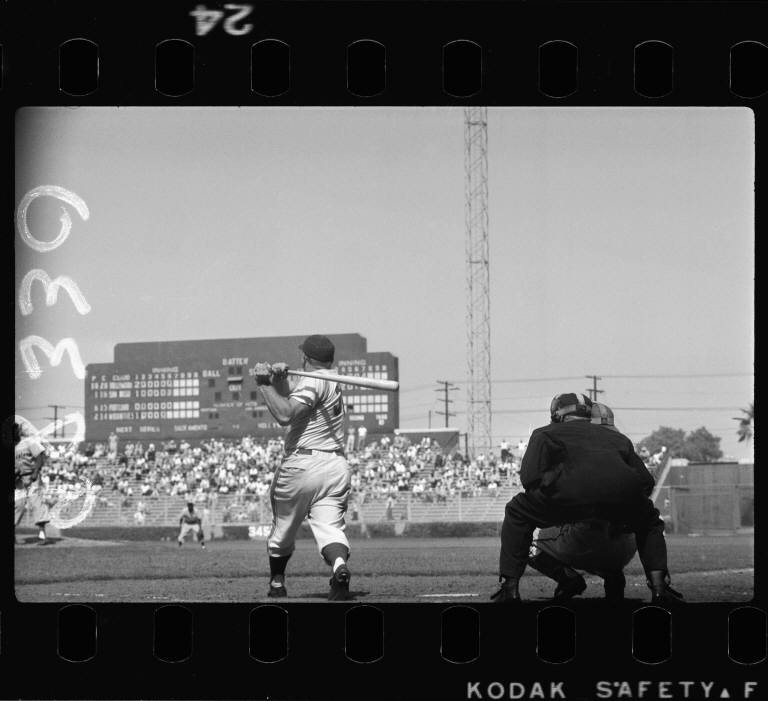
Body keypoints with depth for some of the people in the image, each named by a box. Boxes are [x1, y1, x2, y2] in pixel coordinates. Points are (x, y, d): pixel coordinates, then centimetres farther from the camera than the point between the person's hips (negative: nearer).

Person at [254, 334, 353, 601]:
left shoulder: (312, 381, -9)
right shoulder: (334, 383, 19)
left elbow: (285, 416, -23)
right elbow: (290, 404, 21)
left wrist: (265, 384, -16)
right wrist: (279, 380, 5)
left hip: (301, 466, -6)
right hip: (337, 466, 6)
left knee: (283, 527, 14)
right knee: (329, 526, -9)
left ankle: (277, 583, 31)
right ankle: (339, 565, -40)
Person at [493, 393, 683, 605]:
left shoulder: (545, 434, 31)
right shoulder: (617, 438, 41)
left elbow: (530, 477, 17)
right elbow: (646, 480, 34)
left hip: (572, 492, -3)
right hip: (623, 491, 3)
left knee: (517, 514, 24)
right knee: (649, 523, 36)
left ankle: (510, 588, 15)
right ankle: (659, 589, 20)